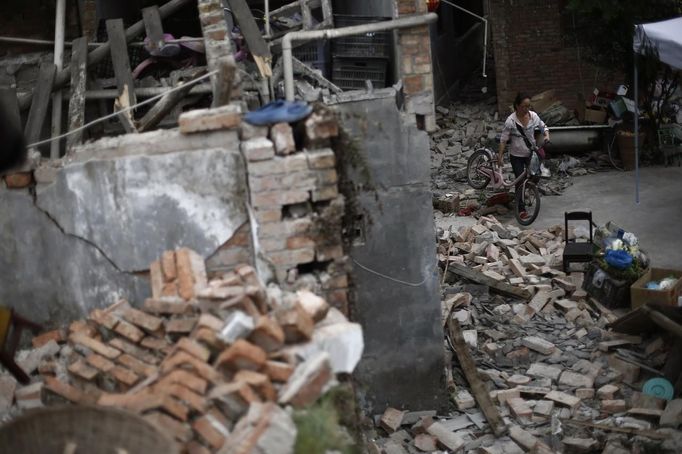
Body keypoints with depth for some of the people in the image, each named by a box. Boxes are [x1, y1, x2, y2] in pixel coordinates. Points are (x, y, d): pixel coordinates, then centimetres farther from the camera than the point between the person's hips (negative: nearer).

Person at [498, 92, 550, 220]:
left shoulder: (533, 116, -9)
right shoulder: (511, 121, -20)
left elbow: (543, 126, 8)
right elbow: (503, 139, -13)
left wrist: (546, 135, -13)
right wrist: (500, 156, -13)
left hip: (531, 153, 4)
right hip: (516, 156, -4)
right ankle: (521, 209, 11)